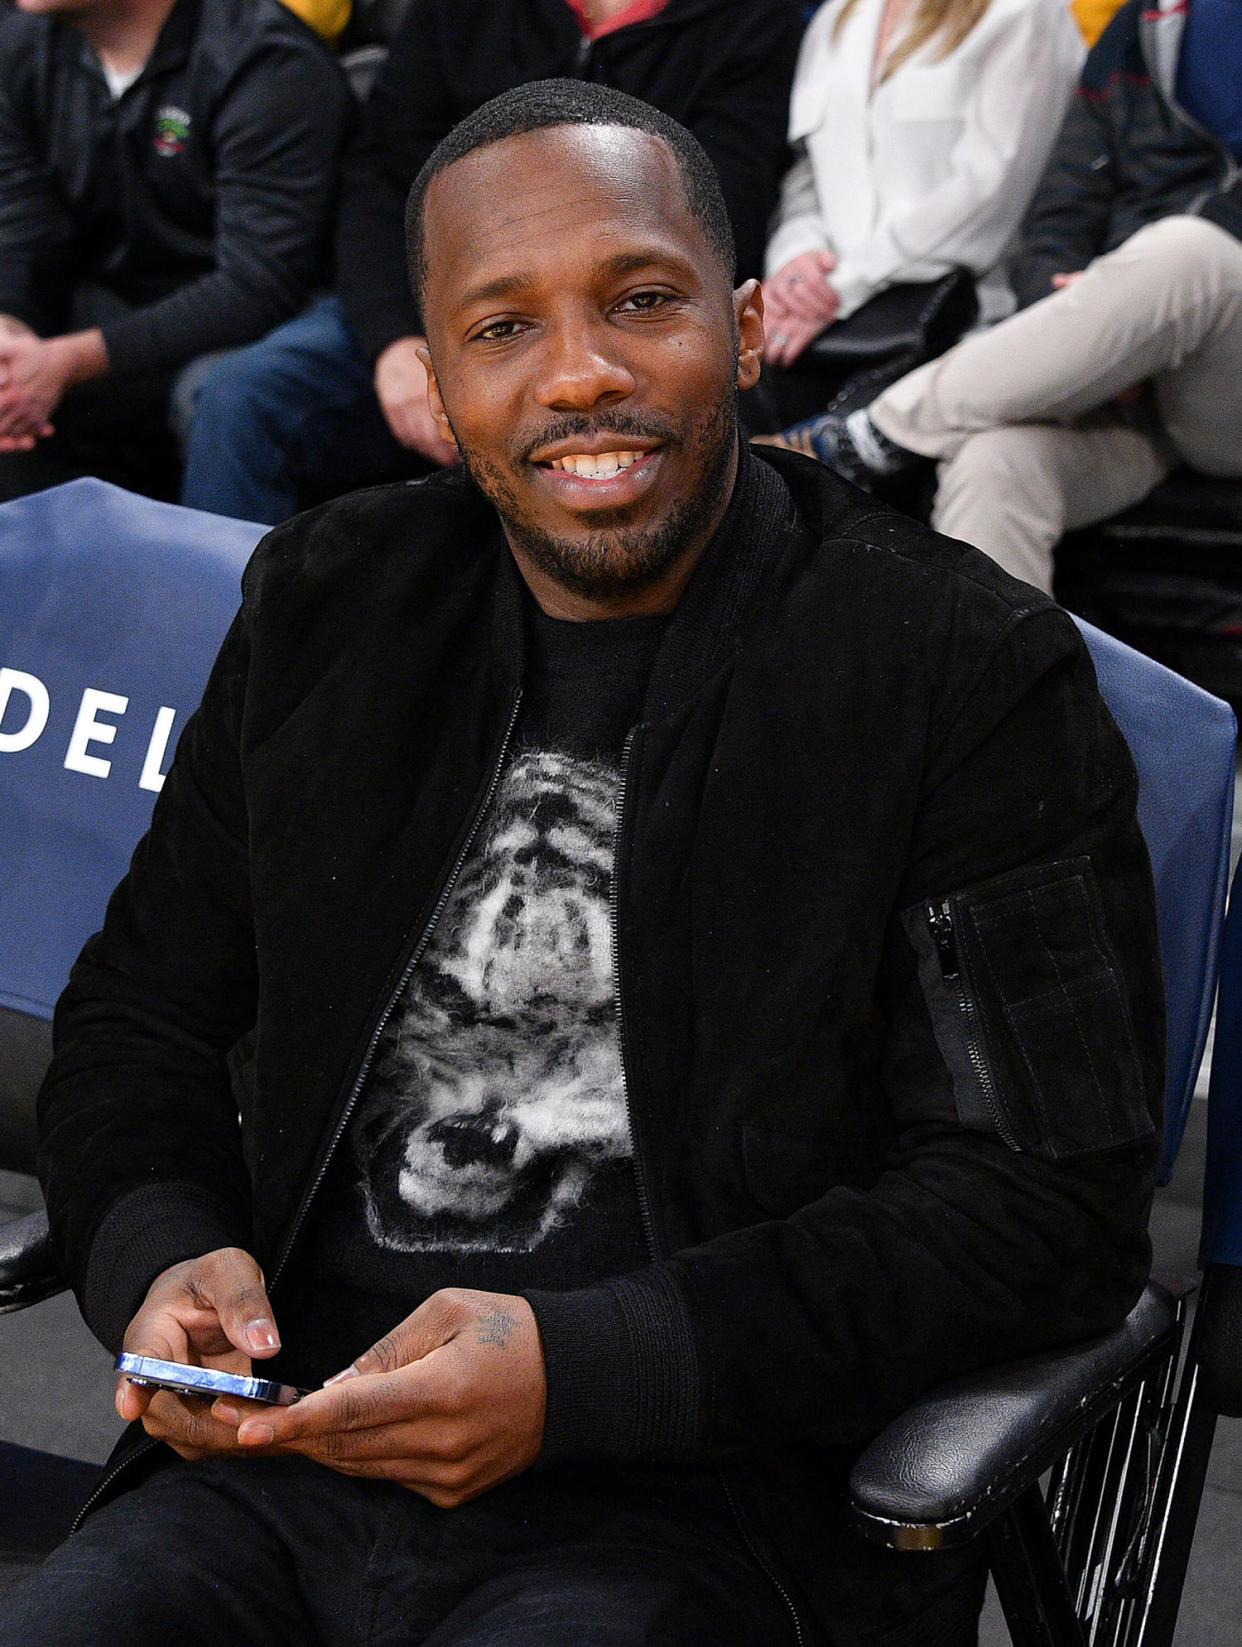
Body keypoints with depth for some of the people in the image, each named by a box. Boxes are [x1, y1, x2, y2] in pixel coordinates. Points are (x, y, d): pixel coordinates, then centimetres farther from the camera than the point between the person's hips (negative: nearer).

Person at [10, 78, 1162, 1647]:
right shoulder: (329, 605, 11)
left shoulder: (972, 673, -4)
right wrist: (160, 1255, -6)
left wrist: (587, 1372, -18)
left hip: (699, 1498, -4)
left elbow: (1054, 1196, -8)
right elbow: (138, 1018, 17)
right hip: (289, 1448, 4)